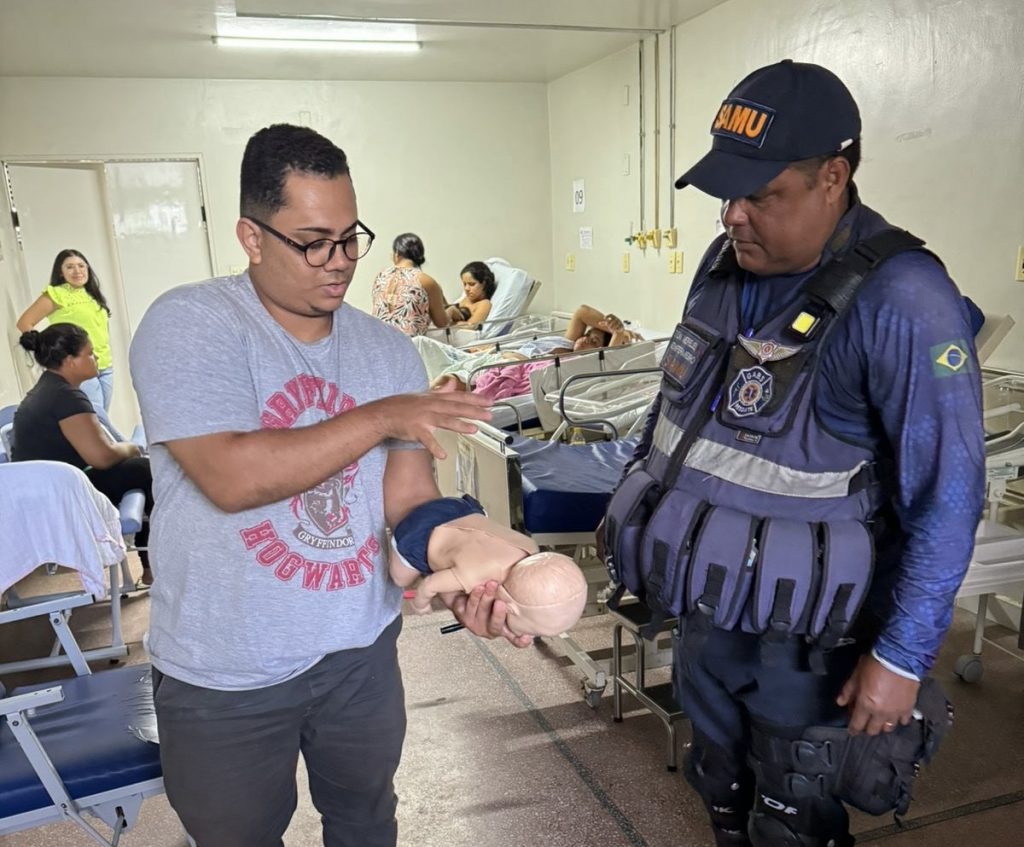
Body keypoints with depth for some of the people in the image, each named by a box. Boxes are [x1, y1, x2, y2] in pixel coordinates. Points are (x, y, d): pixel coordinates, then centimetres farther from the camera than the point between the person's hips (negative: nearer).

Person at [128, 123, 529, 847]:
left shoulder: (389, 351, -2)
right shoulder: (190, 324, -15)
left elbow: (412, 501, -6)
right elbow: (232, 477, -28)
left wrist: (463, 583, -25)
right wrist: (381, 418, -22)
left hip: (362, 652, 4)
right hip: (224, 679, -3)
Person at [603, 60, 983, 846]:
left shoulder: (900, 304, -23)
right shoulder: (725, 264, -1)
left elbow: (946, 501, -20)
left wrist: (902, 656, -17)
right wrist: (637, 512, 15)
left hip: (803, 635, -6)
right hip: (702, 610, 6)